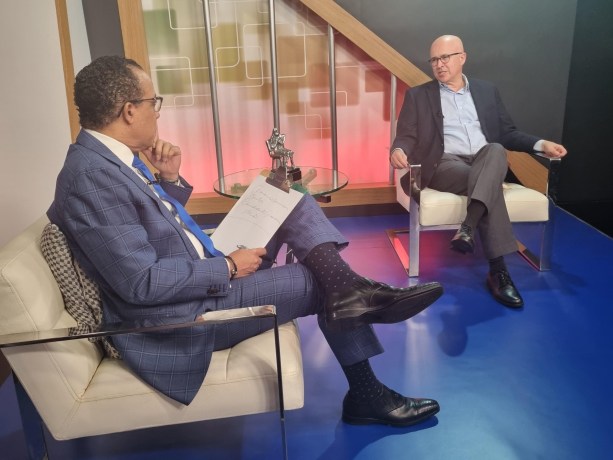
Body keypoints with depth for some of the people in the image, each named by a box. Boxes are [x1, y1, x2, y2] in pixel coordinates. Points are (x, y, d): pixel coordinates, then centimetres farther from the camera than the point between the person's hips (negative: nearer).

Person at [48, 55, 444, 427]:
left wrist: (170, 178, -1)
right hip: (176, 317, -10)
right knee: (321, 281, -6)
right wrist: (228, 267, -18)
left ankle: (349, 287, -15)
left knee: (291, 203, 3)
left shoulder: (113, 156, 6)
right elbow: (142, 283, -28)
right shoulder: (91, 176, -25)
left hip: (201, 275, 10)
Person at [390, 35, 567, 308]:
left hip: (486, 162, 3)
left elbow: (506, 133, 19)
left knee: (495, 150, -34)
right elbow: (407, 136, 4)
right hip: (444, 164, -2)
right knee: (490, 186, -33)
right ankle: (498, 270, -34)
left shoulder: (487, 91, 20)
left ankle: (467, 228, -44)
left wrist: (541, 144, 2)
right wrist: (398, 150, -22)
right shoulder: (418, 95, 13)